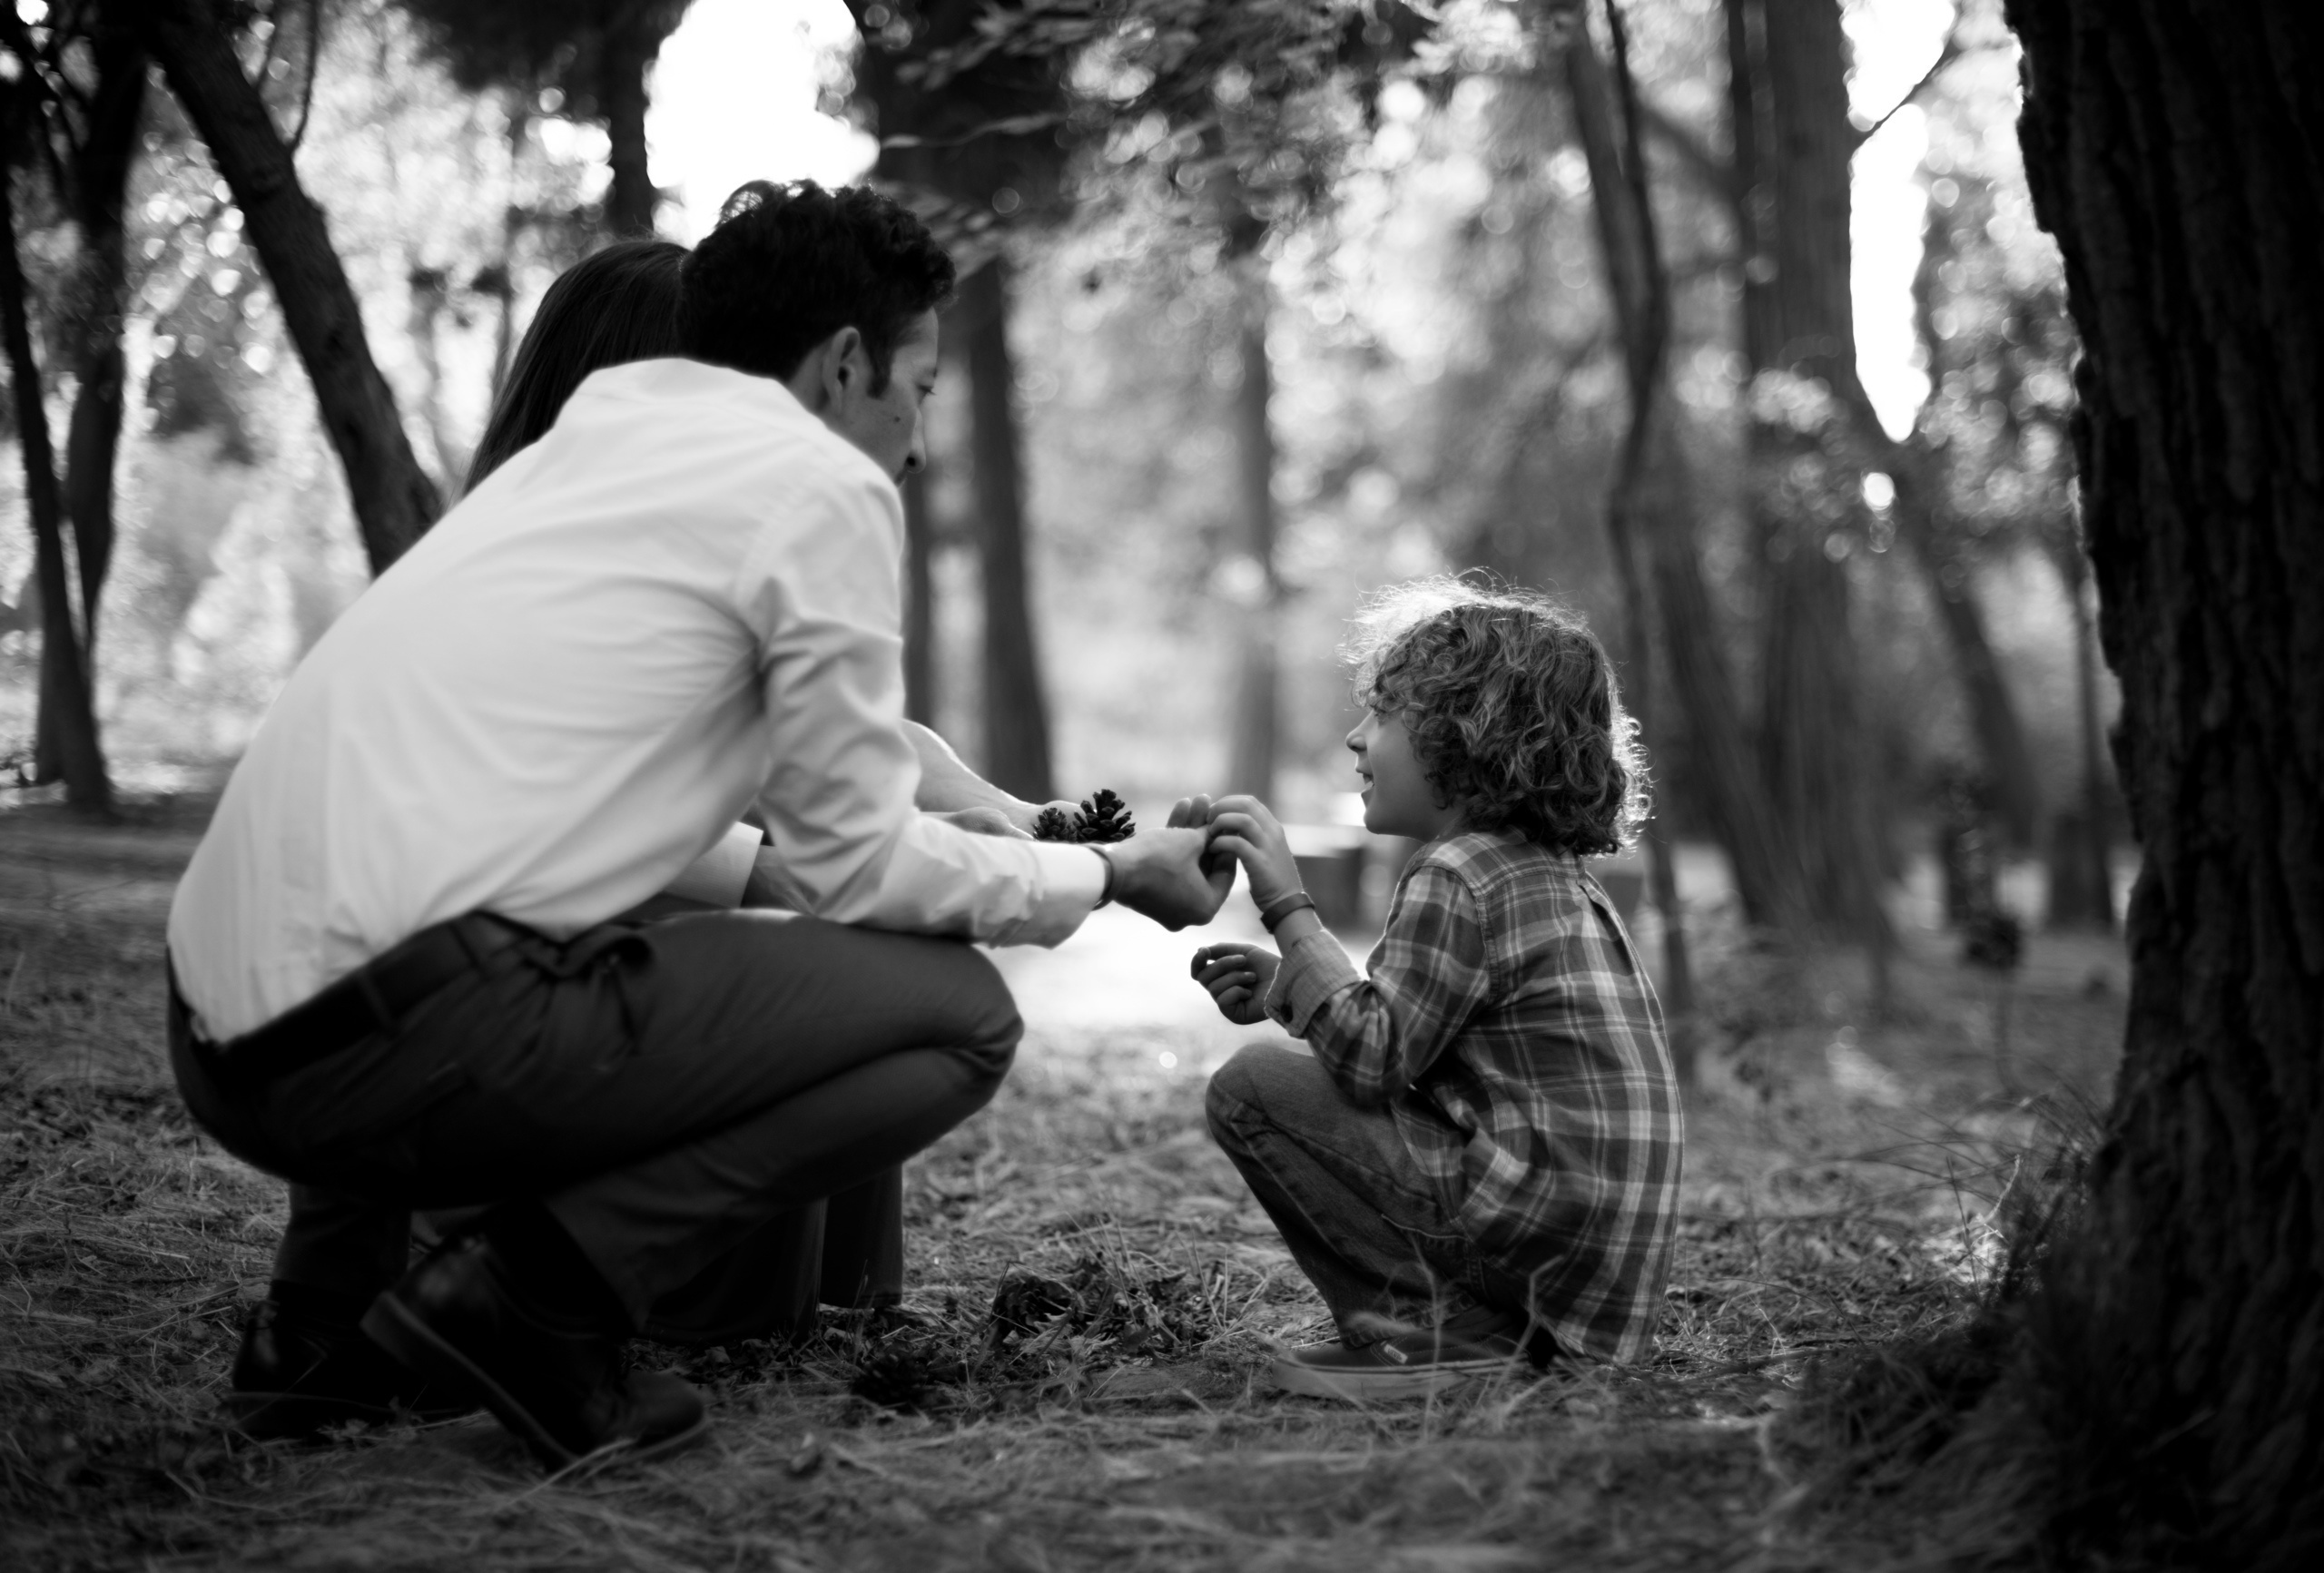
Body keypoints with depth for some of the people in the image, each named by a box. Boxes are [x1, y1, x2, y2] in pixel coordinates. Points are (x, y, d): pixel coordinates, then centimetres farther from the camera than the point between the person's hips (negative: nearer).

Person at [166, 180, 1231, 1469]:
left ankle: (331, 1295, 21)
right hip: (399, 1033, -9)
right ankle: (530, 1299, -9)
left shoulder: (587, 436, 25)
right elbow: (860, 862, 4)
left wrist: (766, 871, 34)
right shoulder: (824, 482, 1)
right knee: (955, 1012, 1)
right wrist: (1112, 874, 18)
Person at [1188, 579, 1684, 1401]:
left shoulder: (1456, 877, -13)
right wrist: (1290, 991, 11)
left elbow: (1371, 1059, -19)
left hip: (1536, 1229, -10)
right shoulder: (1553, 874, 18)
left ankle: (1426, 1328, -10)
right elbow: (1408, 1042, 19)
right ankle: (1479, 1325, 11)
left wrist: (1289, 909, -14)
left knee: (1250, 1086, -8)